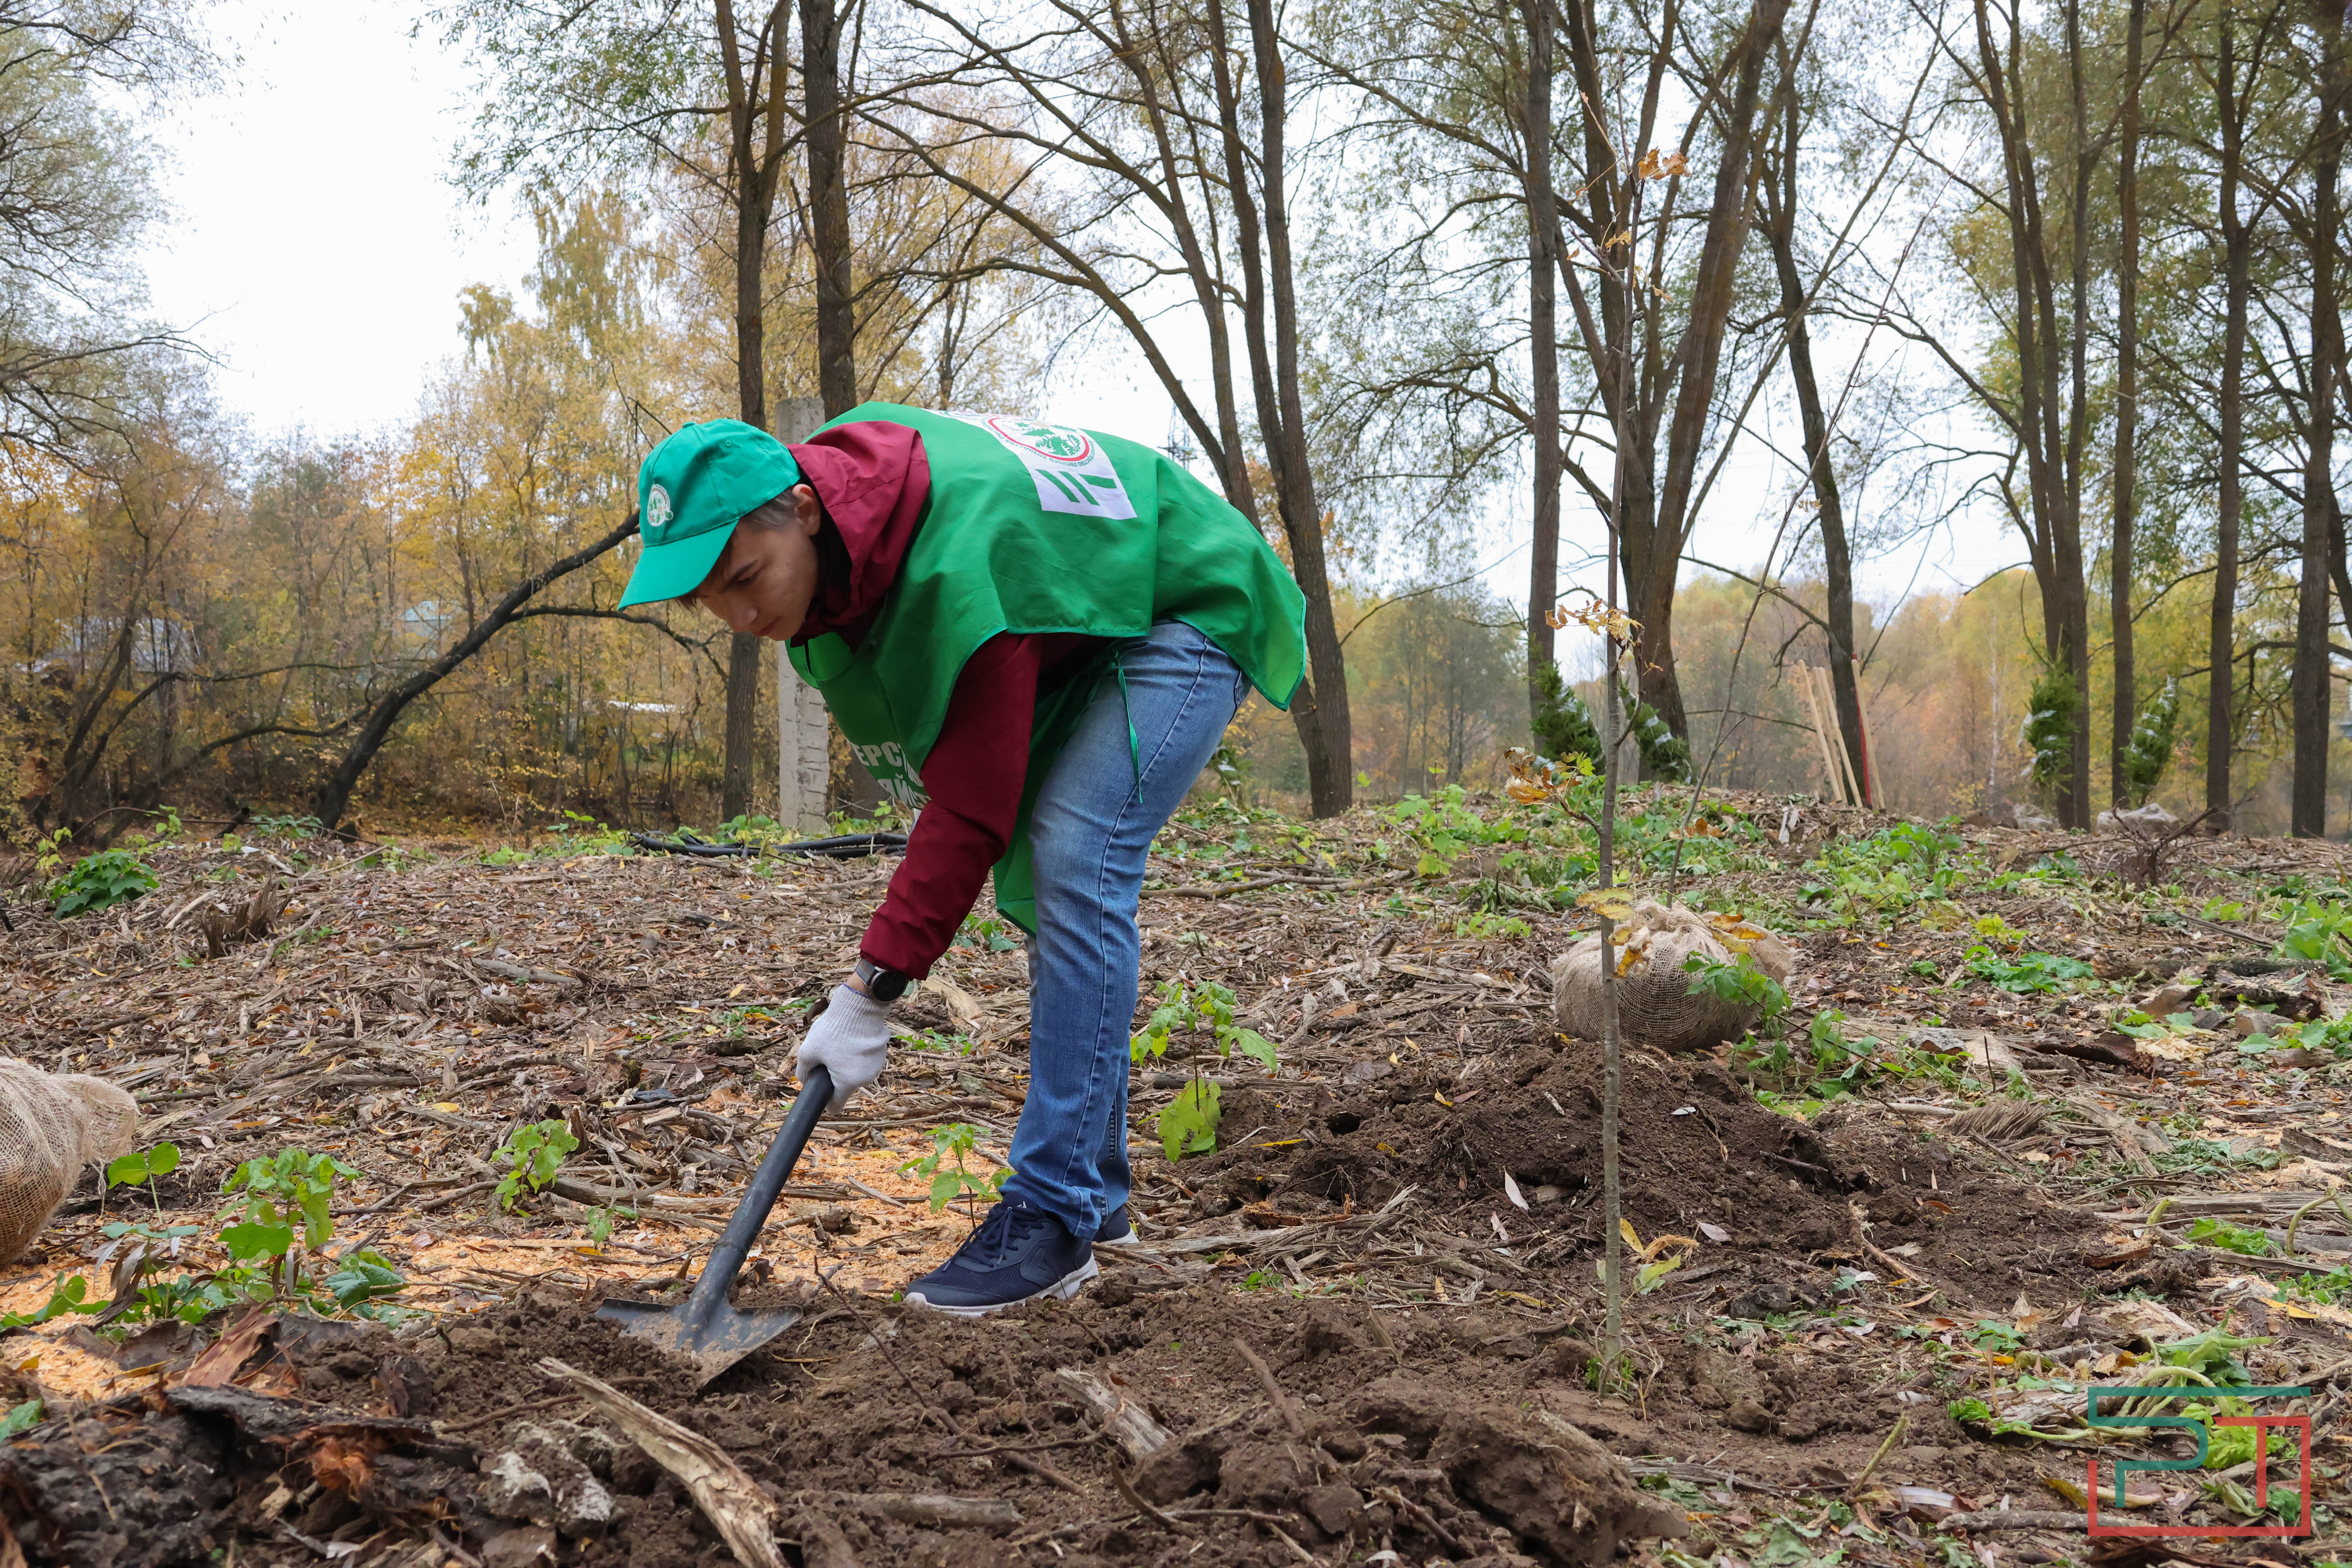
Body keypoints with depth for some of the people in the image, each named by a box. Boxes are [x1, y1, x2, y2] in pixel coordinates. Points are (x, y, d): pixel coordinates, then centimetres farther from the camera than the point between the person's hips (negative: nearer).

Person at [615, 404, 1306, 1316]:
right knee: (1040, 875, 5)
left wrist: (870, 997, -33)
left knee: (1075, 867, -23)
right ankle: (1096, 1192, 14)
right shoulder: (836, 466, -14)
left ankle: (1052, 1218, -21)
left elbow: (971, 810, -35)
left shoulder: (957, 566, -39)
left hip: (1189, 616, -9)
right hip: (1072, 632, 9)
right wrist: (907, 753, 6)